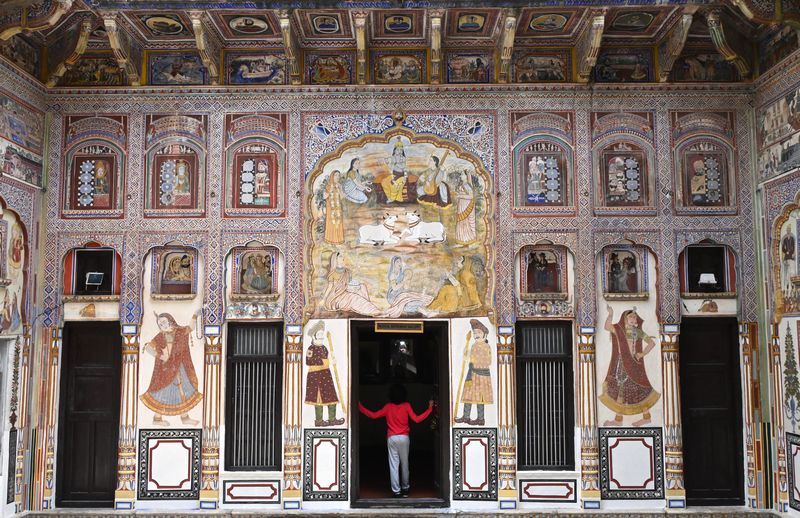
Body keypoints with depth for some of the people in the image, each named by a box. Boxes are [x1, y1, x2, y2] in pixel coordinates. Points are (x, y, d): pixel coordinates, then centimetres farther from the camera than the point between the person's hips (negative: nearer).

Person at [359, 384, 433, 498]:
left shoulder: (388, 407, 0)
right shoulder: (406, 405, -3)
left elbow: (373, 415, 1)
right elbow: (417, 419, -8)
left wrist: (359, 406, 10)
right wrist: (430, 408, -4)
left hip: (391, 438, 0)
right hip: (404, 438, 0)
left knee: (394, 465, 0)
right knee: (404, 464, 13)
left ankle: (396, 491, -4)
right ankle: (405, 489, 23)